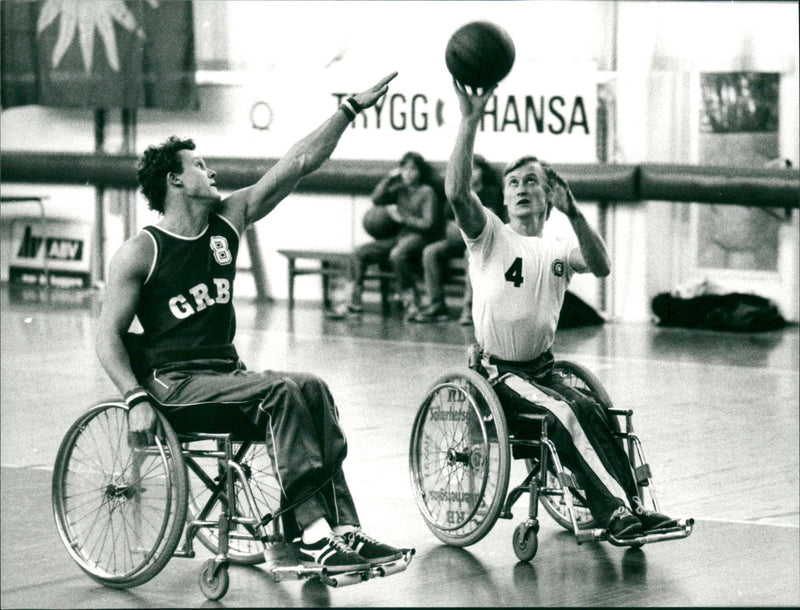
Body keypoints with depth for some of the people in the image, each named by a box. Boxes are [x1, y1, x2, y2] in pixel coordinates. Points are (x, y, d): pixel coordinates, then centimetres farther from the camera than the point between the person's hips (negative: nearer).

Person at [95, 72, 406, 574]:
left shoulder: (229, 219, 11)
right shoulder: (140, 253, -5)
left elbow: (300, 163, 9)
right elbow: (109, 336, -7)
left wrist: (352, 109, 5)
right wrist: (136, 400, -22)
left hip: (227, 373, 6)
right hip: (173, 384, -6)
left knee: (313, 389, -21)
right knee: (282, 392, -29)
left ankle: (340, 526, -29)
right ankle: (313, 532, -36)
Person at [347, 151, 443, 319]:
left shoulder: (427, 192, -2)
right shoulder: (401, 189, 16)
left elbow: (429, 224, -9)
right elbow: (377, 199, 8)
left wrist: (402, 218, -9)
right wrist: (389, 178, 0)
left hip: (419, 237, -7)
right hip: (399, 236, 7)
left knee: (397, 254, -40)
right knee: (360, 252, -8)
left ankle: (410, 299, -30)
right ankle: (354, 300, -9)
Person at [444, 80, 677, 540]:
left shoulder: (558, 250, 13)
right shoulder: (490, 237, 2)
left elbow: (601, 267, -10)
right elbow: (458, 192, -18)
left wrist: (574, 213, -24)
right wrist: (470, 121, -26)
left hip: (543, 370, 4)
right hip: (500, 375, -4)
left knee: (588, 412, -25)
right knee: (567, 413, -29)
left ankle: (624, 512, -33)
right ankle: (620, 509, -36)